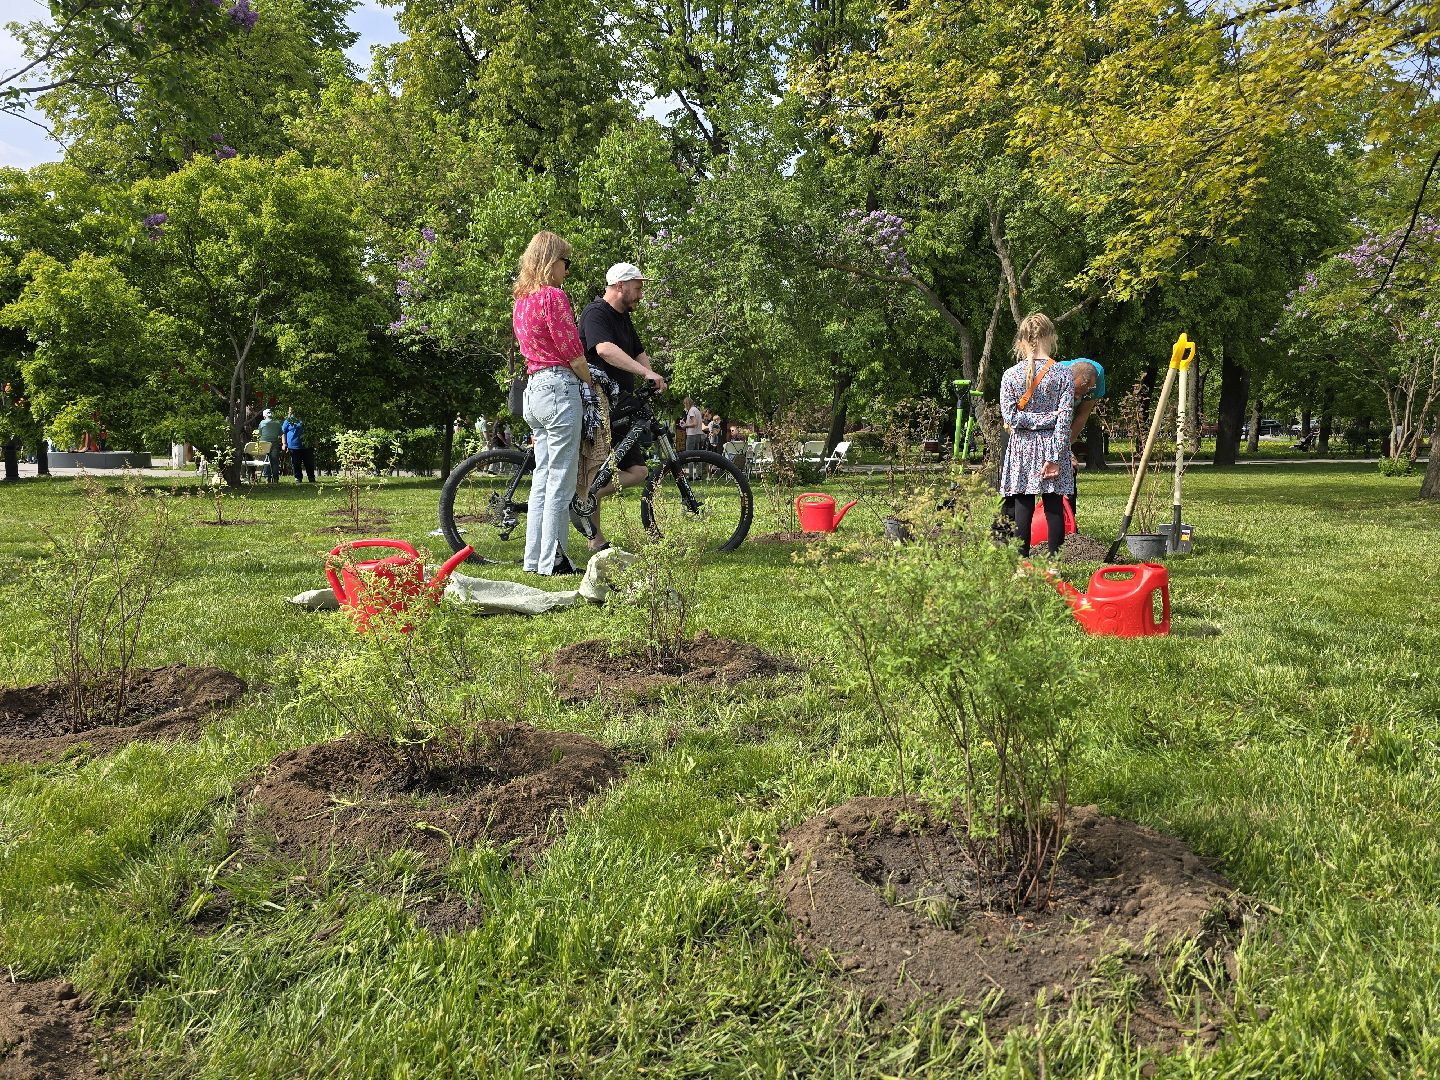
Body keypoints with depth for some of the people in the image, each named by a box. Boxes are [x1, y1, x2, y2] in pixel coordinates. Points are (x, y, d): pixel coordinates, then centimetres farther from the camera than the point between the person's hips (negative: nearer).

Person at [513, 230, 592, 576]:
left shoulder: (522, 299, 16)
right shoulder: (553, 295, -12)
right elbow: (572, 351, -13)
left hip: (533, 388, 9)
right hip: (559, 387, -9)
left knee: (543, 478, 13)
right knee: (561, 481, -4)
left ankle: (534, 558, 16)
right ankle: (553, 560, -1)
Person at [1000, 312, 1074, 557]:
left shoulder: (1010, 375, -2)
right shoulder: (1063, 375, -4)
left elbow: (1010, 417, -10)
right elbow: (1064, 420, -9)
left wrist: (1034, 419, -5)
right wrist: (1055, 457, -9)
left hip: (1022, 447, 1)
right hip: (1052, 444, 0)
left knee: (1023, 507, 4)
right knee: (1054, 507, 4)